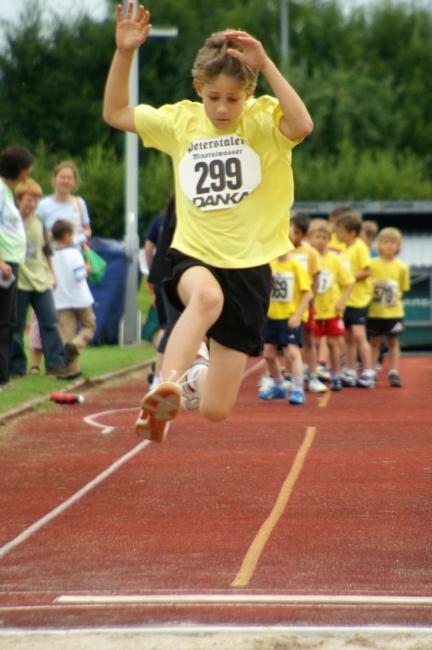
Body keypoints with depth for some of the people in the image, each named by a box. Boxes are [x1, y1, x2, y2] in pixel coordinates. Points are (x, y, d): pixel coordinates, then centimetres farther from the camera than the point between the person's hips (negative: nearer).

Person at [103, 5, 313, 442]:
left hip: (249, 265, -1)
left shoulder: (263, 120, -6)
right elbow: (114, 114, 12)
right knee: (206, 296, -41)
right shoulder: (180, 120, 5)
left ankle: (205, 373, 35)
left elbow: (302, 126, -29)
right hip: (193, 256, 1)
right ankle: (167, 387, -51)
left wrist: (265, 64, -33)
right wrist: (124, 52, -2)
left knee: (216, 411, 0)